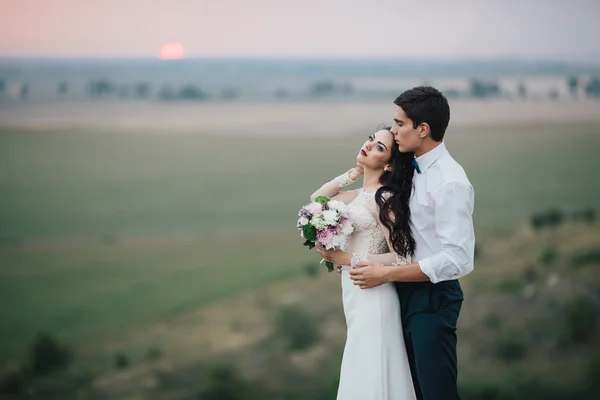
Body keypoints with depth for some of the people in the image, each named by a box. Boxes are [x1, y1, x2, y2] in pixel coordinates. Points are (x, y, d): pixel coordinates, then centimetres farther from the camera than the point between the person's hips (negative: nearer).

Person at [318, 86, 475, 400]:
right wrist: (346, 253, 7)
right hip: (408, 292, 9)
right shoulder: (415, 171, 6)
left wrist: (386, 273, -22)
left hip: (432, 298, -9)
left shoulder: (450, 182, -20)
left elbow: (457, 260, -25)